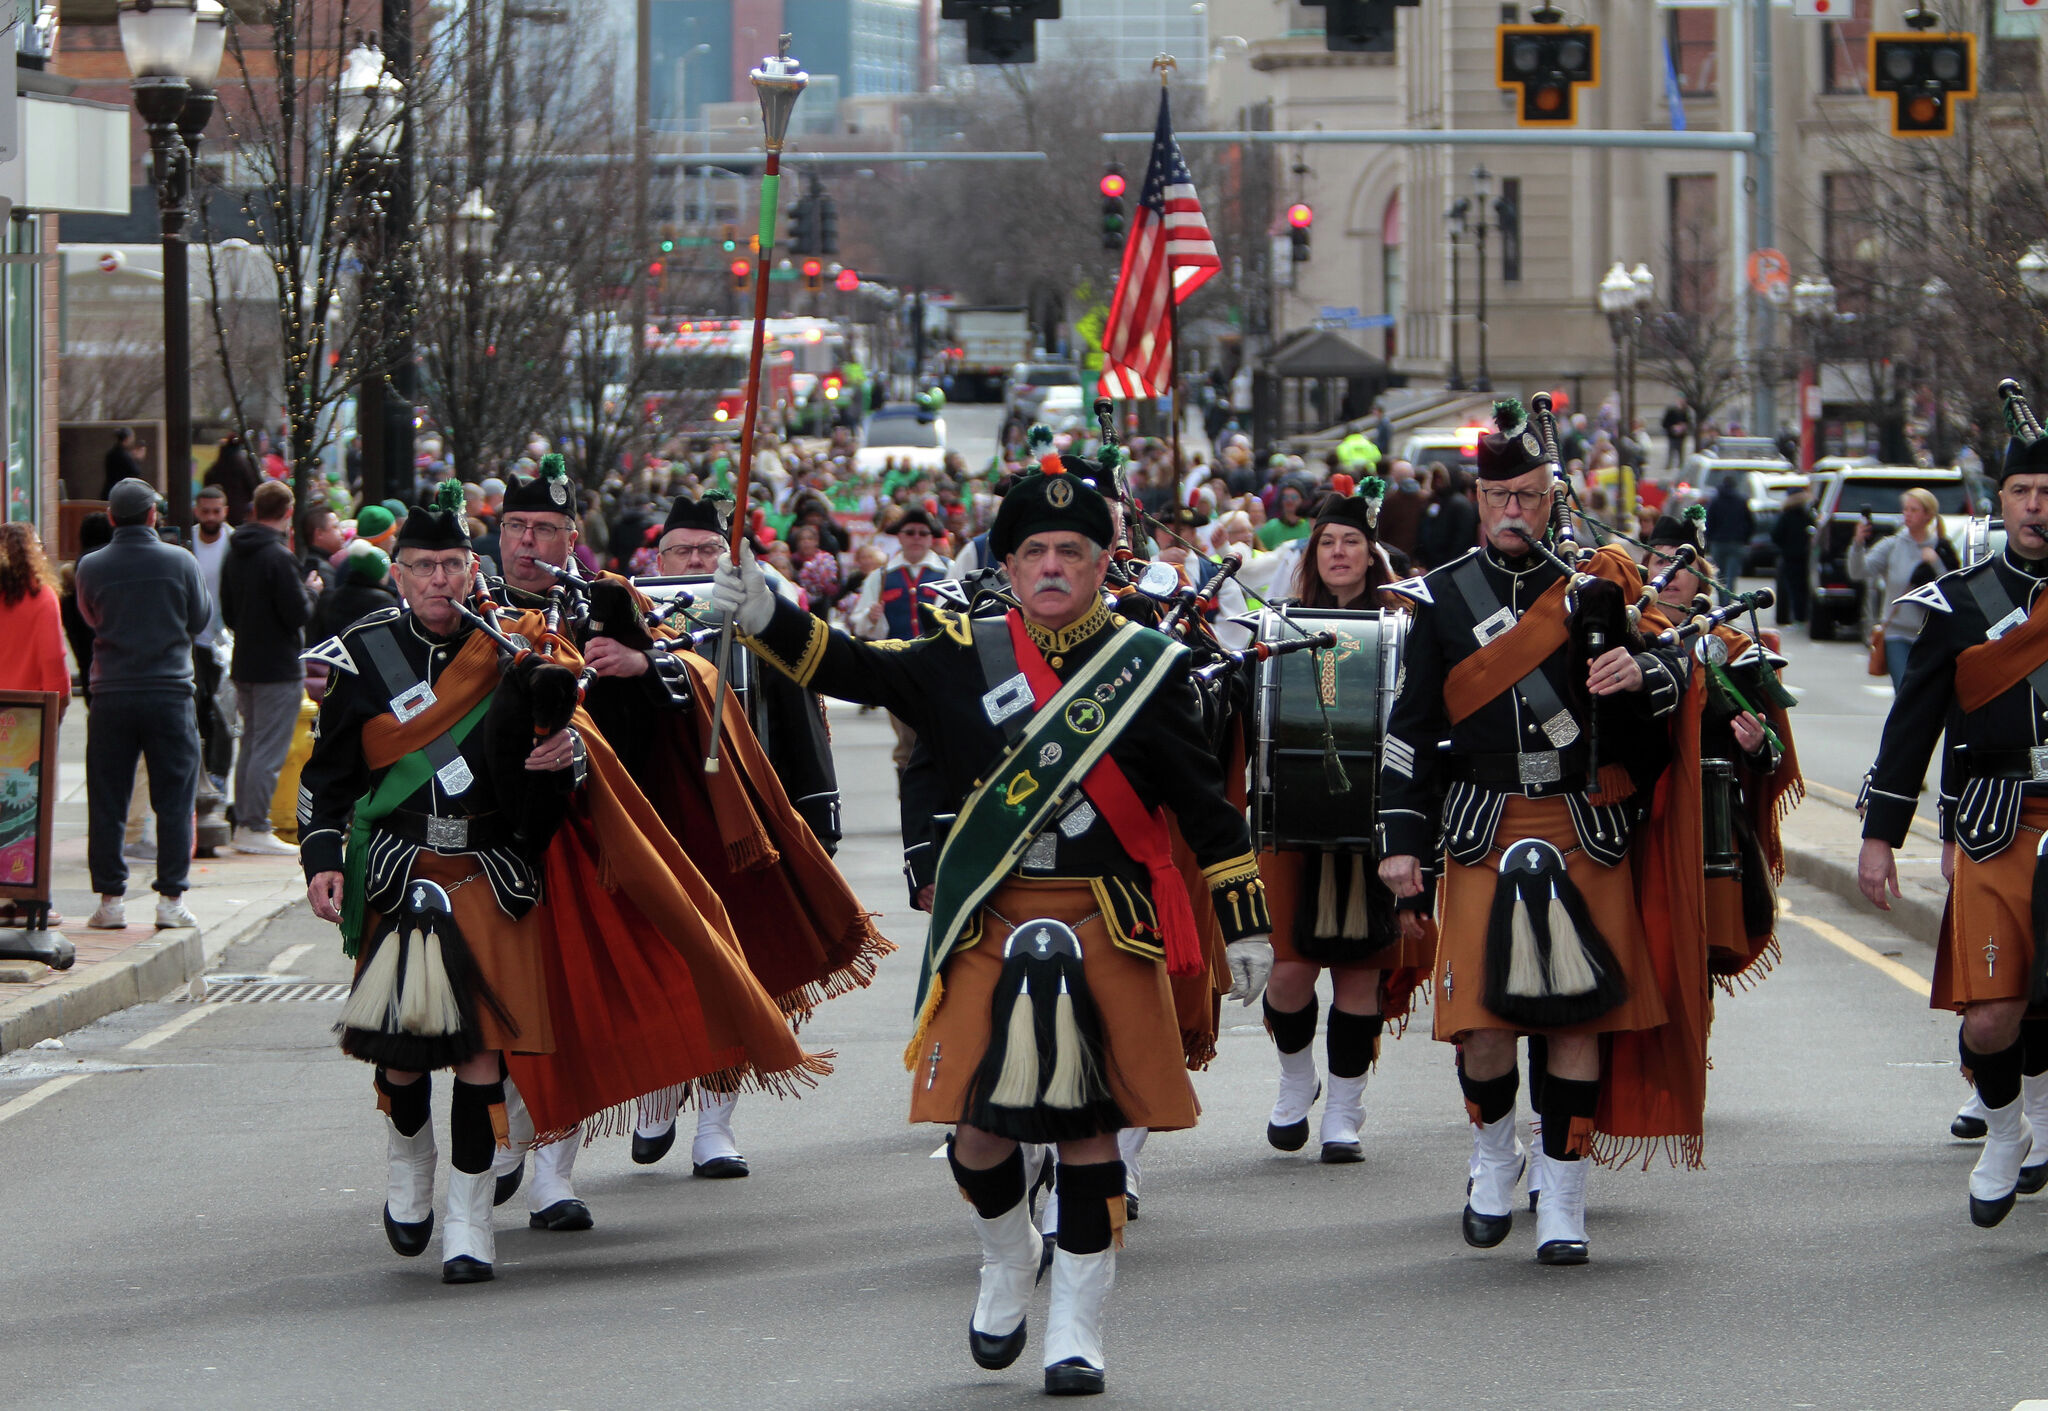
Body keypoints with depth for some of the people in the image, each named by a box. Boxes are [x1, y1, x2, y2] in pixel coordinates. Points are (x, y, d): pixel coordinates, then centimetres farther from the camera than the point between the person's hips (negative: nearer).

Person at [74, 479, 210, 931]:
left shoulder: (92, 567, -3)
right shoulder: (179, 562, -6)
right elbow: (200, 619, 5)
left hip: (111, 694, 1)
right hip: (170, 690, -1)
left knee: (106, 803, 7)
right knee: (173, 800, 5)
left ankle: (110, 899, 6)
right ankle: (171, 898, 2)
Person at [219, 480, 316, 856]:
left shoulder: (234, 553, 7)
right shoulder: (278, 557, -19)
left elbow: (228, 612, 14)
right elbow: (299, 614, -18)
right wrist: (311, 591, -1)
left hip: (244, 665, 8)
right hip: (278, 666, -8)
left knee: (250, 744, 17)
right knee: (269, 750, -4)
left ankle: (242, 821, 20)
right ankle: (255, 828, -5)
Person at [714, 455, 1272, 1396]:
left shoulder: (1148, 668, 3)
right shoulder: (963, 659, 5)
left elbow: (1204, 806, 5)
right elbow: (855, 670, -4)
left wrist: (1246, 924, 3)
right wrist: (763, 617, -21)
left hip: (1109, 930, -1)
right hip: (989, 929, 1)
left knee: (1089, 1126, 0)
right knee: (978, 1125, -1)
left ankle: (1077, 1325, 10)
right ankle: (1009, 1260, 30)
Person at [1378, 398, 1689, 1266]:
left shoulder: (1592, 583, 7)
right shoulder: (1441, 597, 7)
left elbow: (1672, 671, 4)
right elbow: (1412, 726, 7)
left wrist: (1641, 673, -20)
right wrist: (1402, 837, 1)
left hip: (1586, 834, 0)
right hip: (1482, 833, 0)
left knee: (1577, 1018, -1)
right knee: (1481, 1023, -8)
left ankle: (1563, 1207, 7)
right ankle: (1494, 1157, 20)